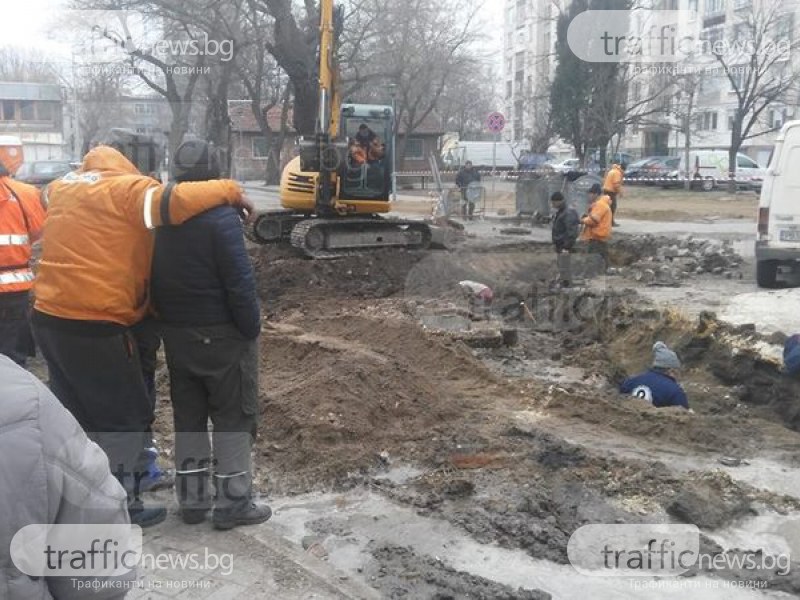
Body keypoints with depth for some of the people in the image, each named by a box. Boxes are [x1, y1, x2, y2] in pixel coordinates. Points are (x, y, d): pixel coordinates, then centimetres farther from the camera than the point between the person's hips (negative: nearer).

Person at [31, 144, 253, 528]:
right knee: (125, 416, 7)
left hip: (49, 318, 8)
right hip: (95, 326, -7)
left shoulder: (62, 189, 14)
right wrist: (230, 191, -13)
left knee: (73, 411, 21)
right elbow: (174, 202, -24)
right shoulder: (126, 189, -8)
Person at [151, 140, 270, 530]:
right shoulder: (221, 218, -18)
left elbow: (154, 278, 11)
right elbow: (240, 282, -20)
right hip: (221, 334, -7)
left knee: (187, 415, 15)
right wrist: (252, 329, -10)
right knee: (233, 417, 4)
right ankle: (233, 502, 10)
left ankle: (191, 498, 23)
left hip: (175, 333, 7)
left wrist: (167, 320, 19)